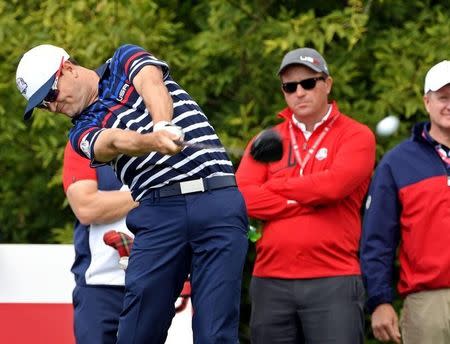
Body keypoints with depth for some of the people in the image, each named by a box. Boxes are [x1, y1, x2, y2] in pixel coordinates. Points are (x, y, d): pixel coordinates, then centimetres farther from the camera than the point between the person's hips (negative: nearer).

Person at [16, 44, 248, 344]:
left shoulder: (125, 60, 14)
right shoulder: (83, 131, 14)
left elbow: (152, 85, -9)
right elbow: (114, 142, -9)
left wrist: (162, 126, -32)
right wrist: (153, 141, -33)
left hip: (217, 200, -3)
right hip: (159, 210, 3)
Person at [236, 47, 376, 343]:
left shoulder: (356, 136, 5)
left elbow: (333, 184, -13)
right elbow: (243, 197, -1)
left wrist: (274, 187, 0)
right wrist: (310, 201, -7)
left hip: (334, 282, -3)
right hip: (270, 282, 4)